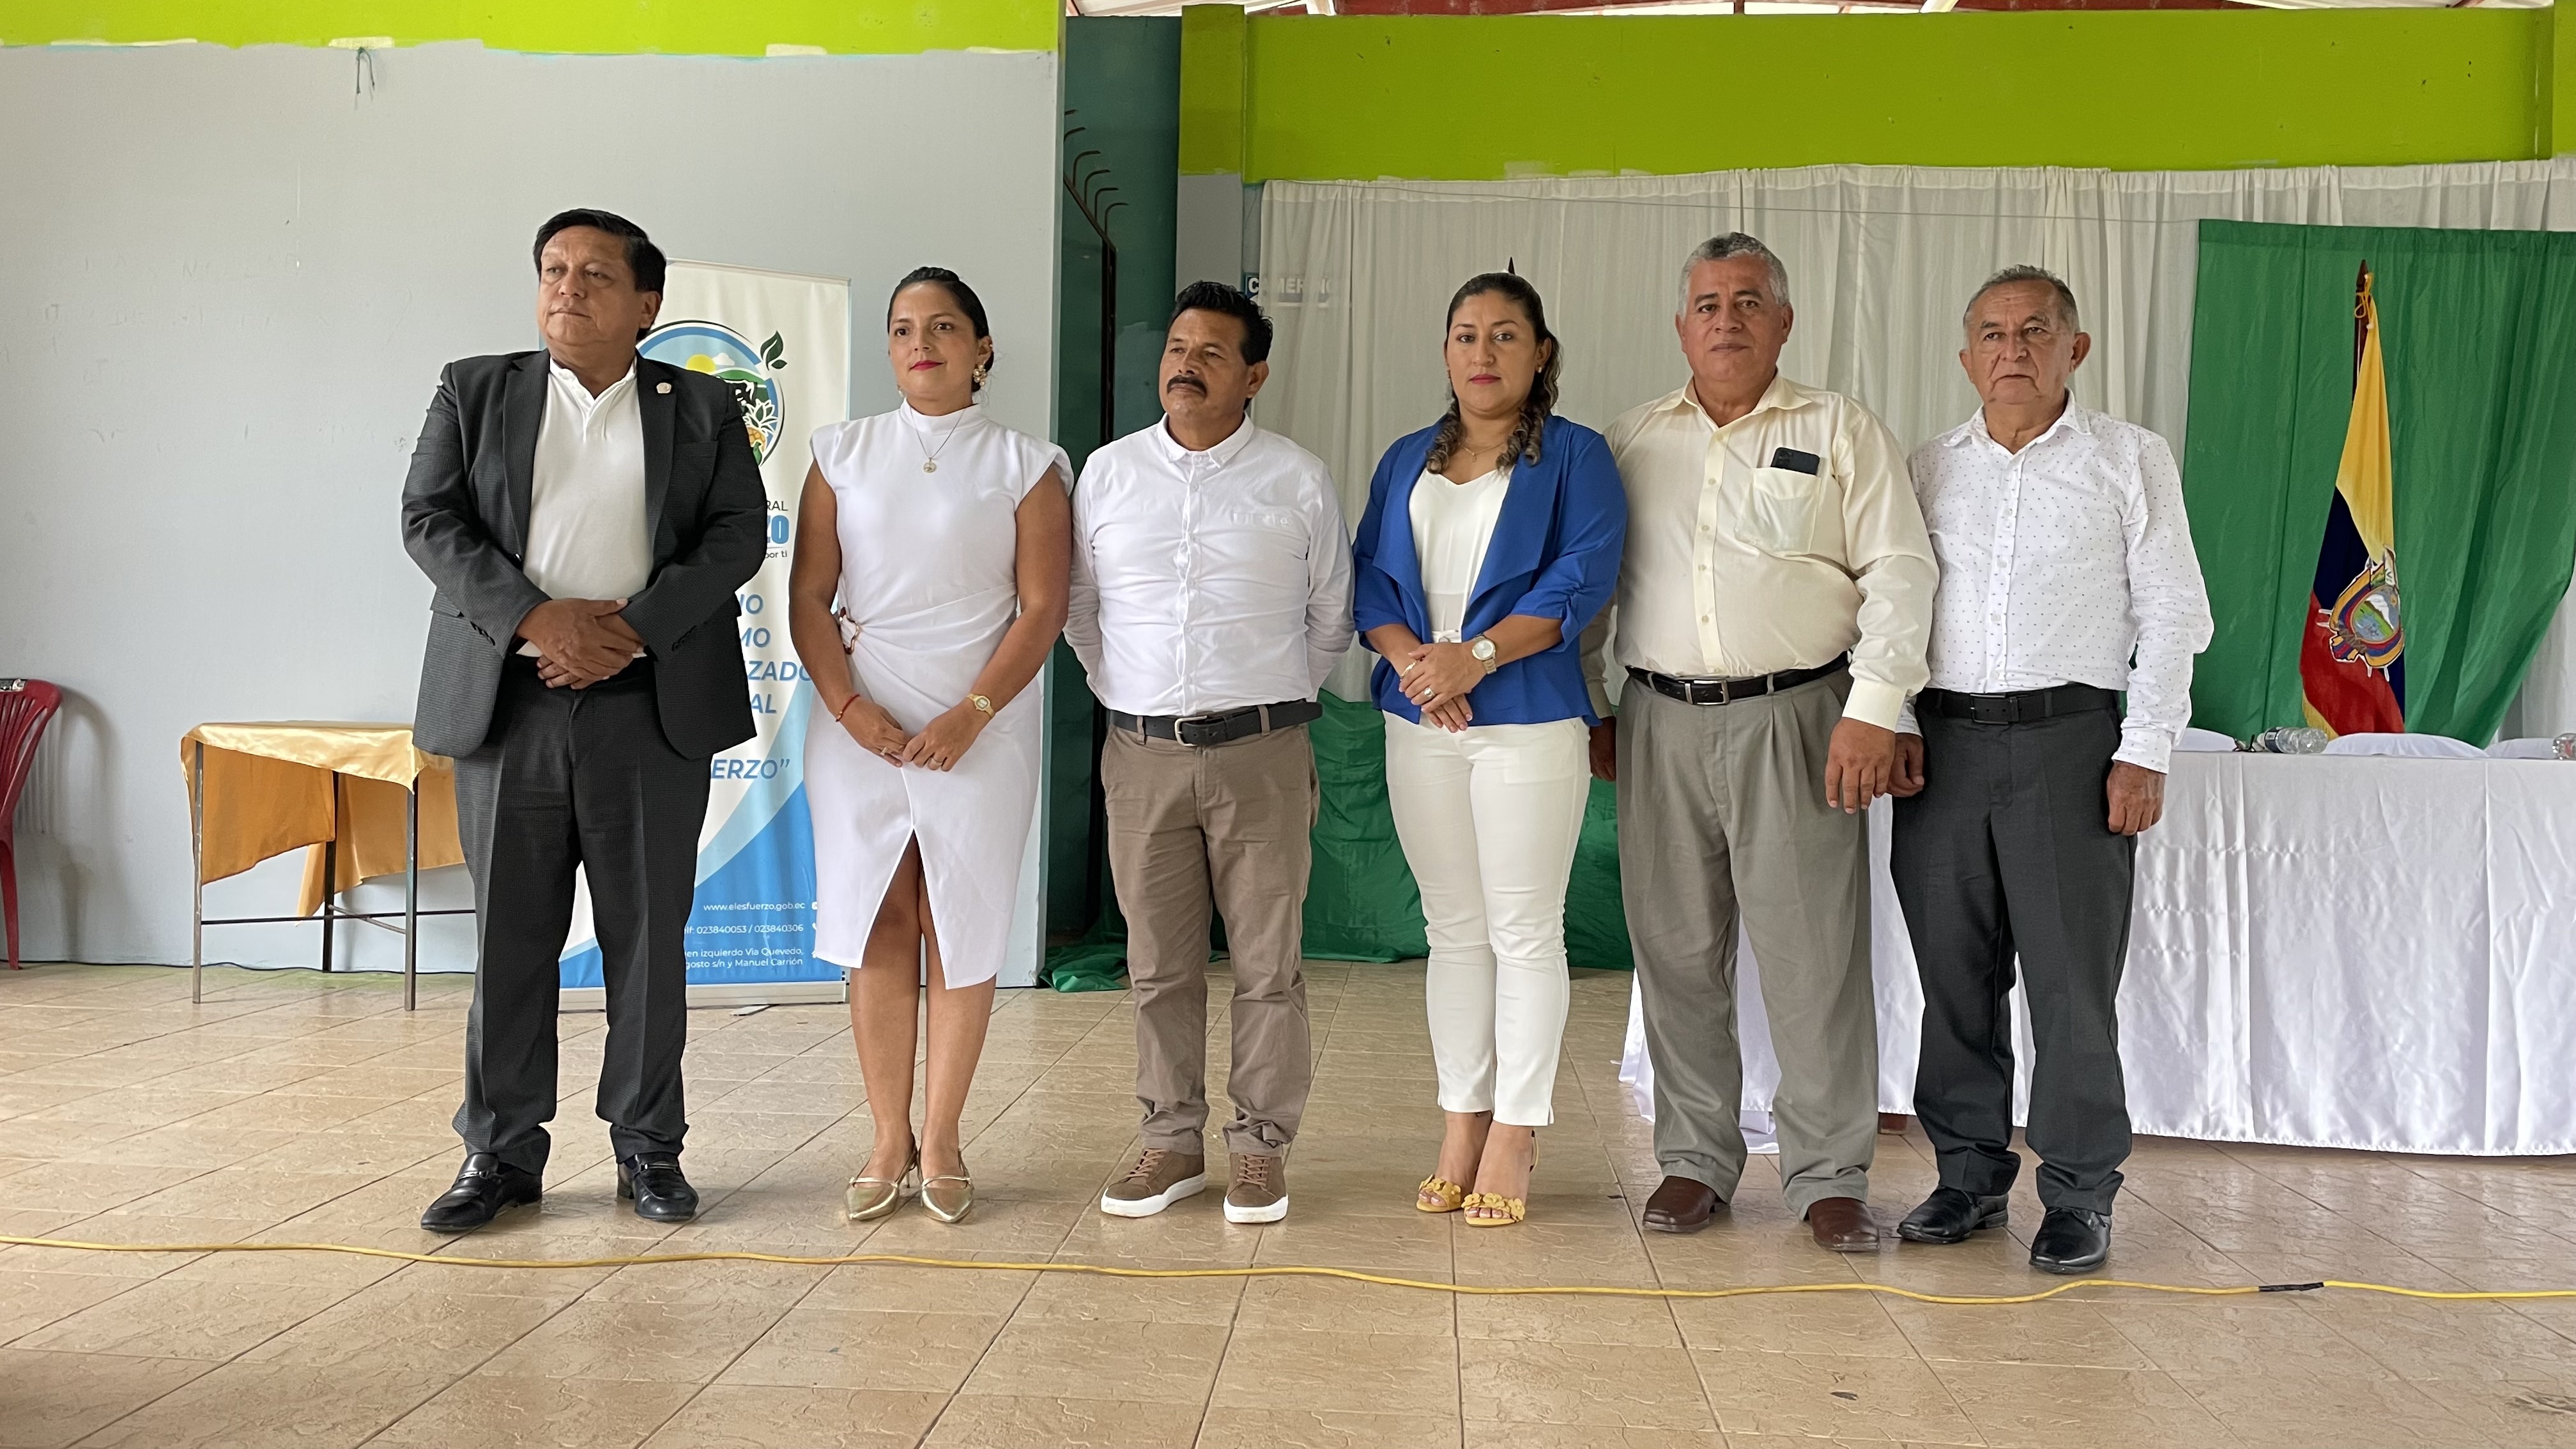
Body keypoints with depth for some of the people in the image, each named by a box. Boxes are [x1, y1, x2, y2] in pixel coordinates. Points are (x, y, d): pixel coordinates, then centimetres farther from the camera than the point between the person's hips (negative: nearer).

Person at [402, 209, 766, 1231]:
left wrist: (635, 627, -13)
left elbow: (738, 535, 0)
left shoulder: (703, 410, 9)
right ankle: (502, 1152, 16)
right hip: (508, 704, 1)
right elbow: (429, 521, 1)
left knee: (647, 936, 4)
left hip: (651, 710, 0)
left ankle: (648, 1147, 16)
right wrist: (538, 618, -13)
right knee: (509, 935, 4)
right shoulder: (474, 392, 11)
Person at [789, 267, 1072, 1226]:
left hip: (979, 730, -1)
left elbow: (1042, 610, -2)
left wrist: (970, 716, -12)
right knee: (876, 931, 1)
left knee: (961, 931, 0)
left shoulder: (1023, 466, 5)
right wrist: (850, 707, -8)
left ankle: (940, 1145, 10)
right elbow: (809, 597, 6)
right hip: (860, 723, 2)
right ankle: (889, 1144, 9)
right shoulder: (843, 455, 11)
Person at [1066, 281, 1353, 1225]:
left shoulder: (1299, 481, 3)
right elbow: (1079, 609, 17)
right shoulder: (1107, 473, 8)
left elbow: (1331, 618, 12)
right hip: (1142, 755, 2)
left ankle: (1260, 1147, 12)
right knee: (1159, 963, 8)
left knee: (1267, 962, 1)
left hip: (1260, 755, -2)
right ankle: (1172, 1140, 19)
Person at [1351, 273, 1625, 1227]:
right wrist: (1411, 659, -11)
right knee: (1453, 930, 9)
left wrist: (1475, 657, -18)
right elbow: (1369, 577, 9)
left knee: (1524, 931, -3)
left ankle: (1513, 1137, 6)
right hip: (1419, 722, 4)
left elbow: (1582, 579, -10)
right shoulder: (1406, 462, 16)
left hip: (1528, 719, -4)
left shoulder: (1574, 457, 2)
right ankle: (1461, 1126, 16)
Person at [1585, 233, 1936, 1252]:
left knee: (1814, 954, -3)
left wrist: (1873, 711, -10)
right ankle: (1695, 1159, 20)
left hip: (1795, 719, -3)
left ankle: (1830, 1176, 9)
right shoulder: (1632, 443, 13)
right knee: (1676, 950, 7)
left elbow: (1899, 570, -1)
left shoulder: (1841, 431, 5)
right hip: (1662, 722, 3)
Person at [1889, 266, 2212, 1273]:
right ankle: (1971, 1172, 20)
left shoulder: (2130, 461, 6)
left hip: (2070, 738, -3)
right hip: (1943, 741, 3)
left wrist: (2143, 754, -5)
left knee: (2073, 980, -2)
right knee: (1954, 975, 7)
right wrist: (1894, 722, 1)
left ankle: (2080, 1193, 10)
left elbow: (2171, 616, 3)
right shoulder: (1930, 469, 13)